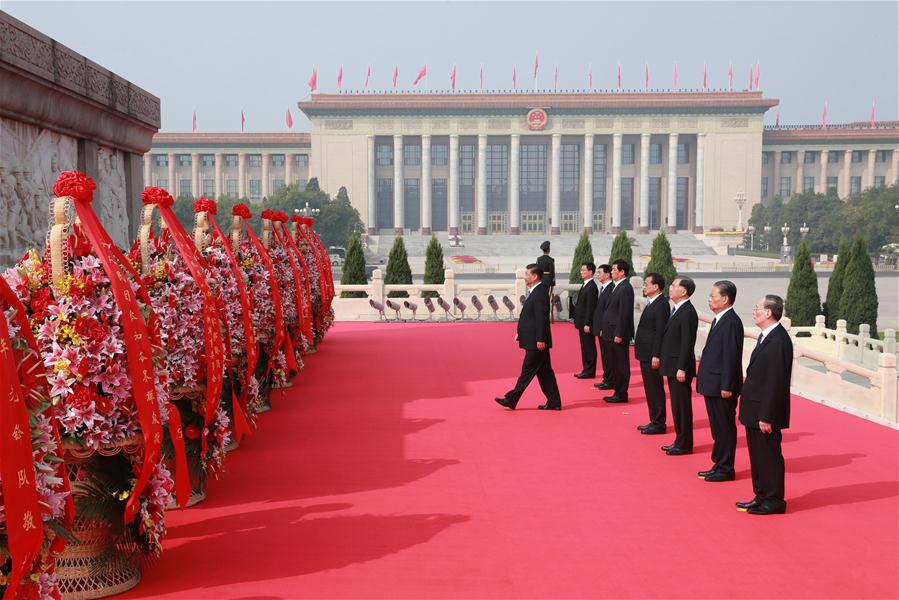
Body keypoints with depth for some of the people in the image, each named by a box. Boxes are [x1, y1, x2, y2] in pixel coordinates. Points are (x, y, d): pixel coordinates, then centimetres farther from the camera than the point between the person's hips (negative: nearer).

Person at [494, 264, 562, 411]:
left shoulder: (540, 293, -17)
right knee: (544, 371, 11)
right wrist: (521, 333, 18)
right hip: (534, 340, 10)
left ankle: (511, 400, 4)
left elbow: (541, 318, -21)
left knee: (527, 371, -1)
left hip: (536, 343, -10)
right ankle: (554, 402, 15)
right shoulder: (534, 292, 15)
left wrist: (540, 339, -23)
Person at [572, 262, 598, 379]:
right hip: (582, 322, 10)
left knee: (589, 347, -1)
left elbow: (591, 307, -20)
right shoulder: (585, 285, 13)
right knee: (585, 347, 14)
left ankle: (589, 372, 5)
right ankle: (586, 370, 22)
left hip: (587, 323, -10)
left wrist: (587, 324, -21)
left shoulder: (592, 287, -16)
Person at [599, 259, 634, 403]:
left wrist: (619, 334, -20)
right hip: (611, 333, 10)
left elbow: (624, 313, -20)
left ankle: (621, 394, 6)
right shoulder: (618, 287, 14)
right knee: (615, 364, 15)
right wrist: (605, 329, 16)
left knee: (621, 364, -1)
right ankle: (617, 391, 22)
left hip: (618, 334, -10)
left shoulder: (625, 288, -16)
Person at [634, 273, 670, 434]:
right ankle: (654, 421, 24)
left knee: (655, 390, -2)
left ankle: (659, 424, 6)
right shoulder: (652, 303, 15)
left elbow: (660, 332, -20)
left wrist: (656, 355, -22)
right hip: (646, 354, 10)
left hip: (652, 355, -10)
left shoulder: (662, 304, -16)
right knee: (650, 389, 15)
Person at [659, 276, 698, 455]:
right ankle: (680, 440, 24)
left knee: (682, 405, -1)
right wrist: (664, 362, 16)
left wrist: (682, 368, -21)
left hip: (679, 368, -10)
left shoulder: (688, 312, -17)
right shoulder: (677, 310, 13)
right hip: (672, 366, 10)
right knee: (677, 405, 15)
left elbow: (688, 343, -20)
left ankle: (684, 445, 8)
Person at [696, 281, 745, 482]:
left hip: (721, 387, -10)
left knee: (724, 428, 1)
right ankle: (718, 465, 27)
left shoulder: (731, 322, -17)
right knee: (717, 428, 17)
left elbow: (731, 357, -21)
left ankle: (725, 469, 11)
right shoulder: (719, 320, 13)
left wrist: (726, 386, -22)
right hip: (712, 385, 10)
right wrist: (705, 380, 17)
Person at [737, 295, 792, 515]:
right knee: (757, 455, 17)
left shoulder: (778, 341, -21)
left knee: (769, 456, 2)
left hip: (765, 413, -10)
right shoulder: (766, 336, 10)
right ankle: (761, 497, 29)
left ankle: (774, 501, 15)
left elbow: (776, 383, -23)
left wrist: (766, 416, -22)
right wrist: (757, 413, 17)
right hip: (755, 411, 10)